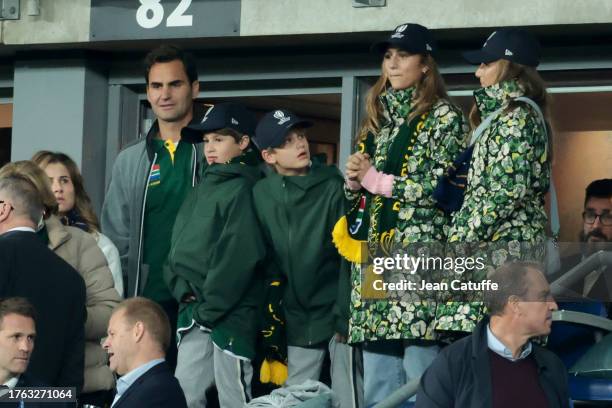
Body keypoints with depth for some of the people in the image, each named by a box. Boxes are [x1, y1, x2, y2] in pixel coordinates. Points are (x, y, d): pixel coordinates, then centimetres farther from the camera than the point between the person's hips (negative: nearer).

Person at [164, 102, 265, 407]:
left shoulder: (242, 190, -9)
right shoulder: (202, 188, 17)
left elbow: (238, 256, -17)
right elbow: (181, 244, 16)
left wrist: (210, 308, -15)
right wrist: (182, 289, -1)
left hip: (231, 314, -8)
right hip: (195, 312, 8)